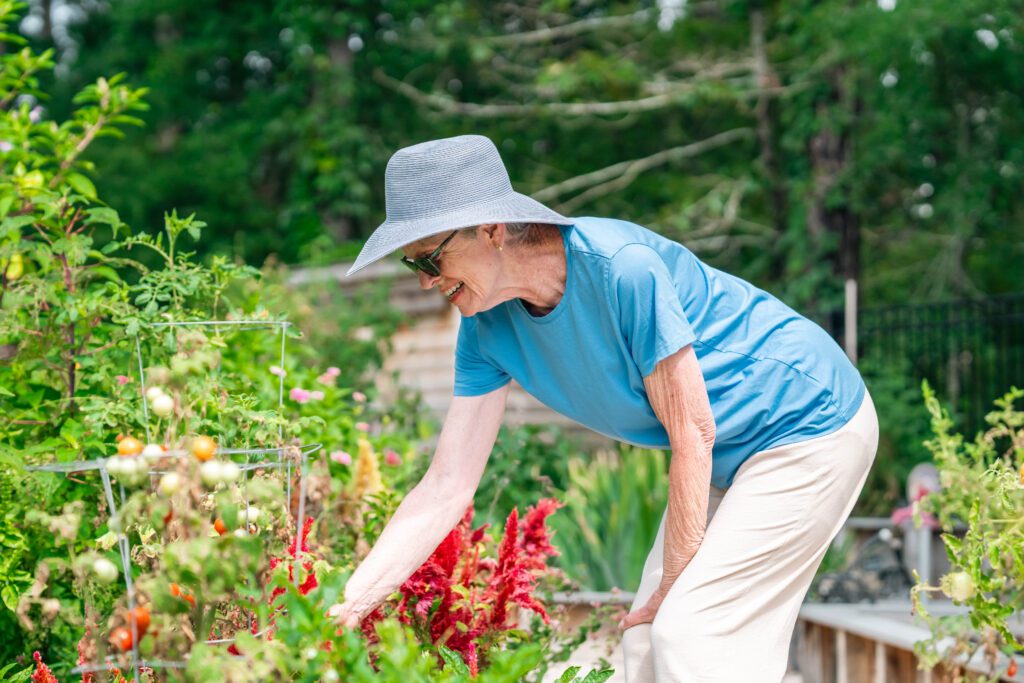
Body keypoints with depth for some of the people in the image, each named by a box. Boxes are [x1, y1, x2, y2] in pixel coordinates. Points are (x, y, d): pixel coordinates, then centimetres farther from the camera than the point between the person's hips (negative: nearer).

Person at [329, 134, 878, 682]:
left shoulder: (622, 268, -31)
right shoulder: (487, 329, -8)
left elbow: (693, 436, -23)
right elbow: (446, 487, -7)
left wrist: (673, 588, -15)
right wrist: (348, 606, -16)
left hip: (811, 425, -8)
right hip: (729, 461, 8)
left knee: (685, 634, -14)